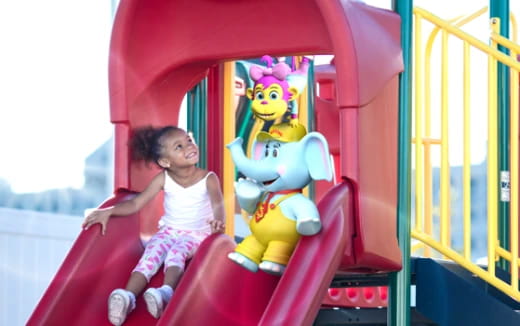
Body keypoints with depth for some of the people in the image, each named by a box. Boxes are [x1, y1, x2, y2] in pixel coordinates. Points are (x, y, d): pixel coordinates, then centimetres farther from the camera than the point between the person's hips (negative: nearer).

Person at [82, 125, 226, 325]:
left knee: (176, 252, -34)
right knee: (151, 255, -26)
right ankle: (128, 297, -46)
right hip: (168, 231, 2)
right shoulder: (163, 179, -3)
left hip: (196, 234, -2)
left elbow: (218, 204, -24)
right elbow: (136, 203, -4)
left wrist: (218, 221, -48)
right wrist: (107, 212, -19)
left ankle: (166, 293, -57)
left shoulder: (208, 179, -10)